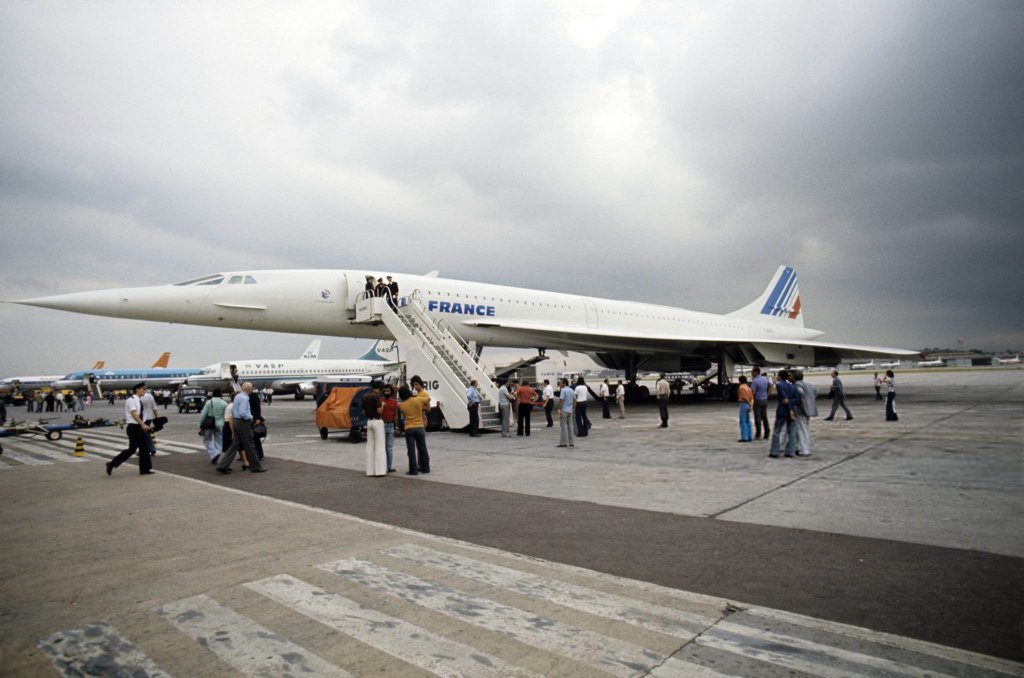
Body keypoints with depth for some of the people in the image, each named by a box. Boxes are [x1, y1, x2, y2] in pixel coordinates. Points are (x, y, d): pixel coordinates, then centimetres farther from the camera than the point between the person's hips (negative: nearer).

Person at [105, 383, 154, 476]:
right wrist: (143, 425, -31)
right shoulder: (131, 400, -15)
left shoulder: (139, 400, 11)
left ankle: (145, 469, 14)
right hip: (133, 427, -9)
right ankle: (112, 464, 7)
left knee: (143, 448, 9)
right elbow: (134, 414, -24)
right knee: (132, 449, -6)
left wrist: (143, 425, 15)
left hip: (139, 427, 9)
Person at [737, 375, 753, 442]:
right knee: (747, 421, 13)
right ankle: (750, 437, 15)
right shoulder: (748, 388, 14)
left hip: (743, 404, -8)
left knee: (742, 422, -4)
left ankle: (744, 437, -5)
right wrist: (751, 406, -6)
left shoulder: (741, 387, -10)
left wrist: (749, 404, -4)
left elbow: (745, 397, -17)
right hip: (748, 405, 8)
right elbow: (752, 398, 4)